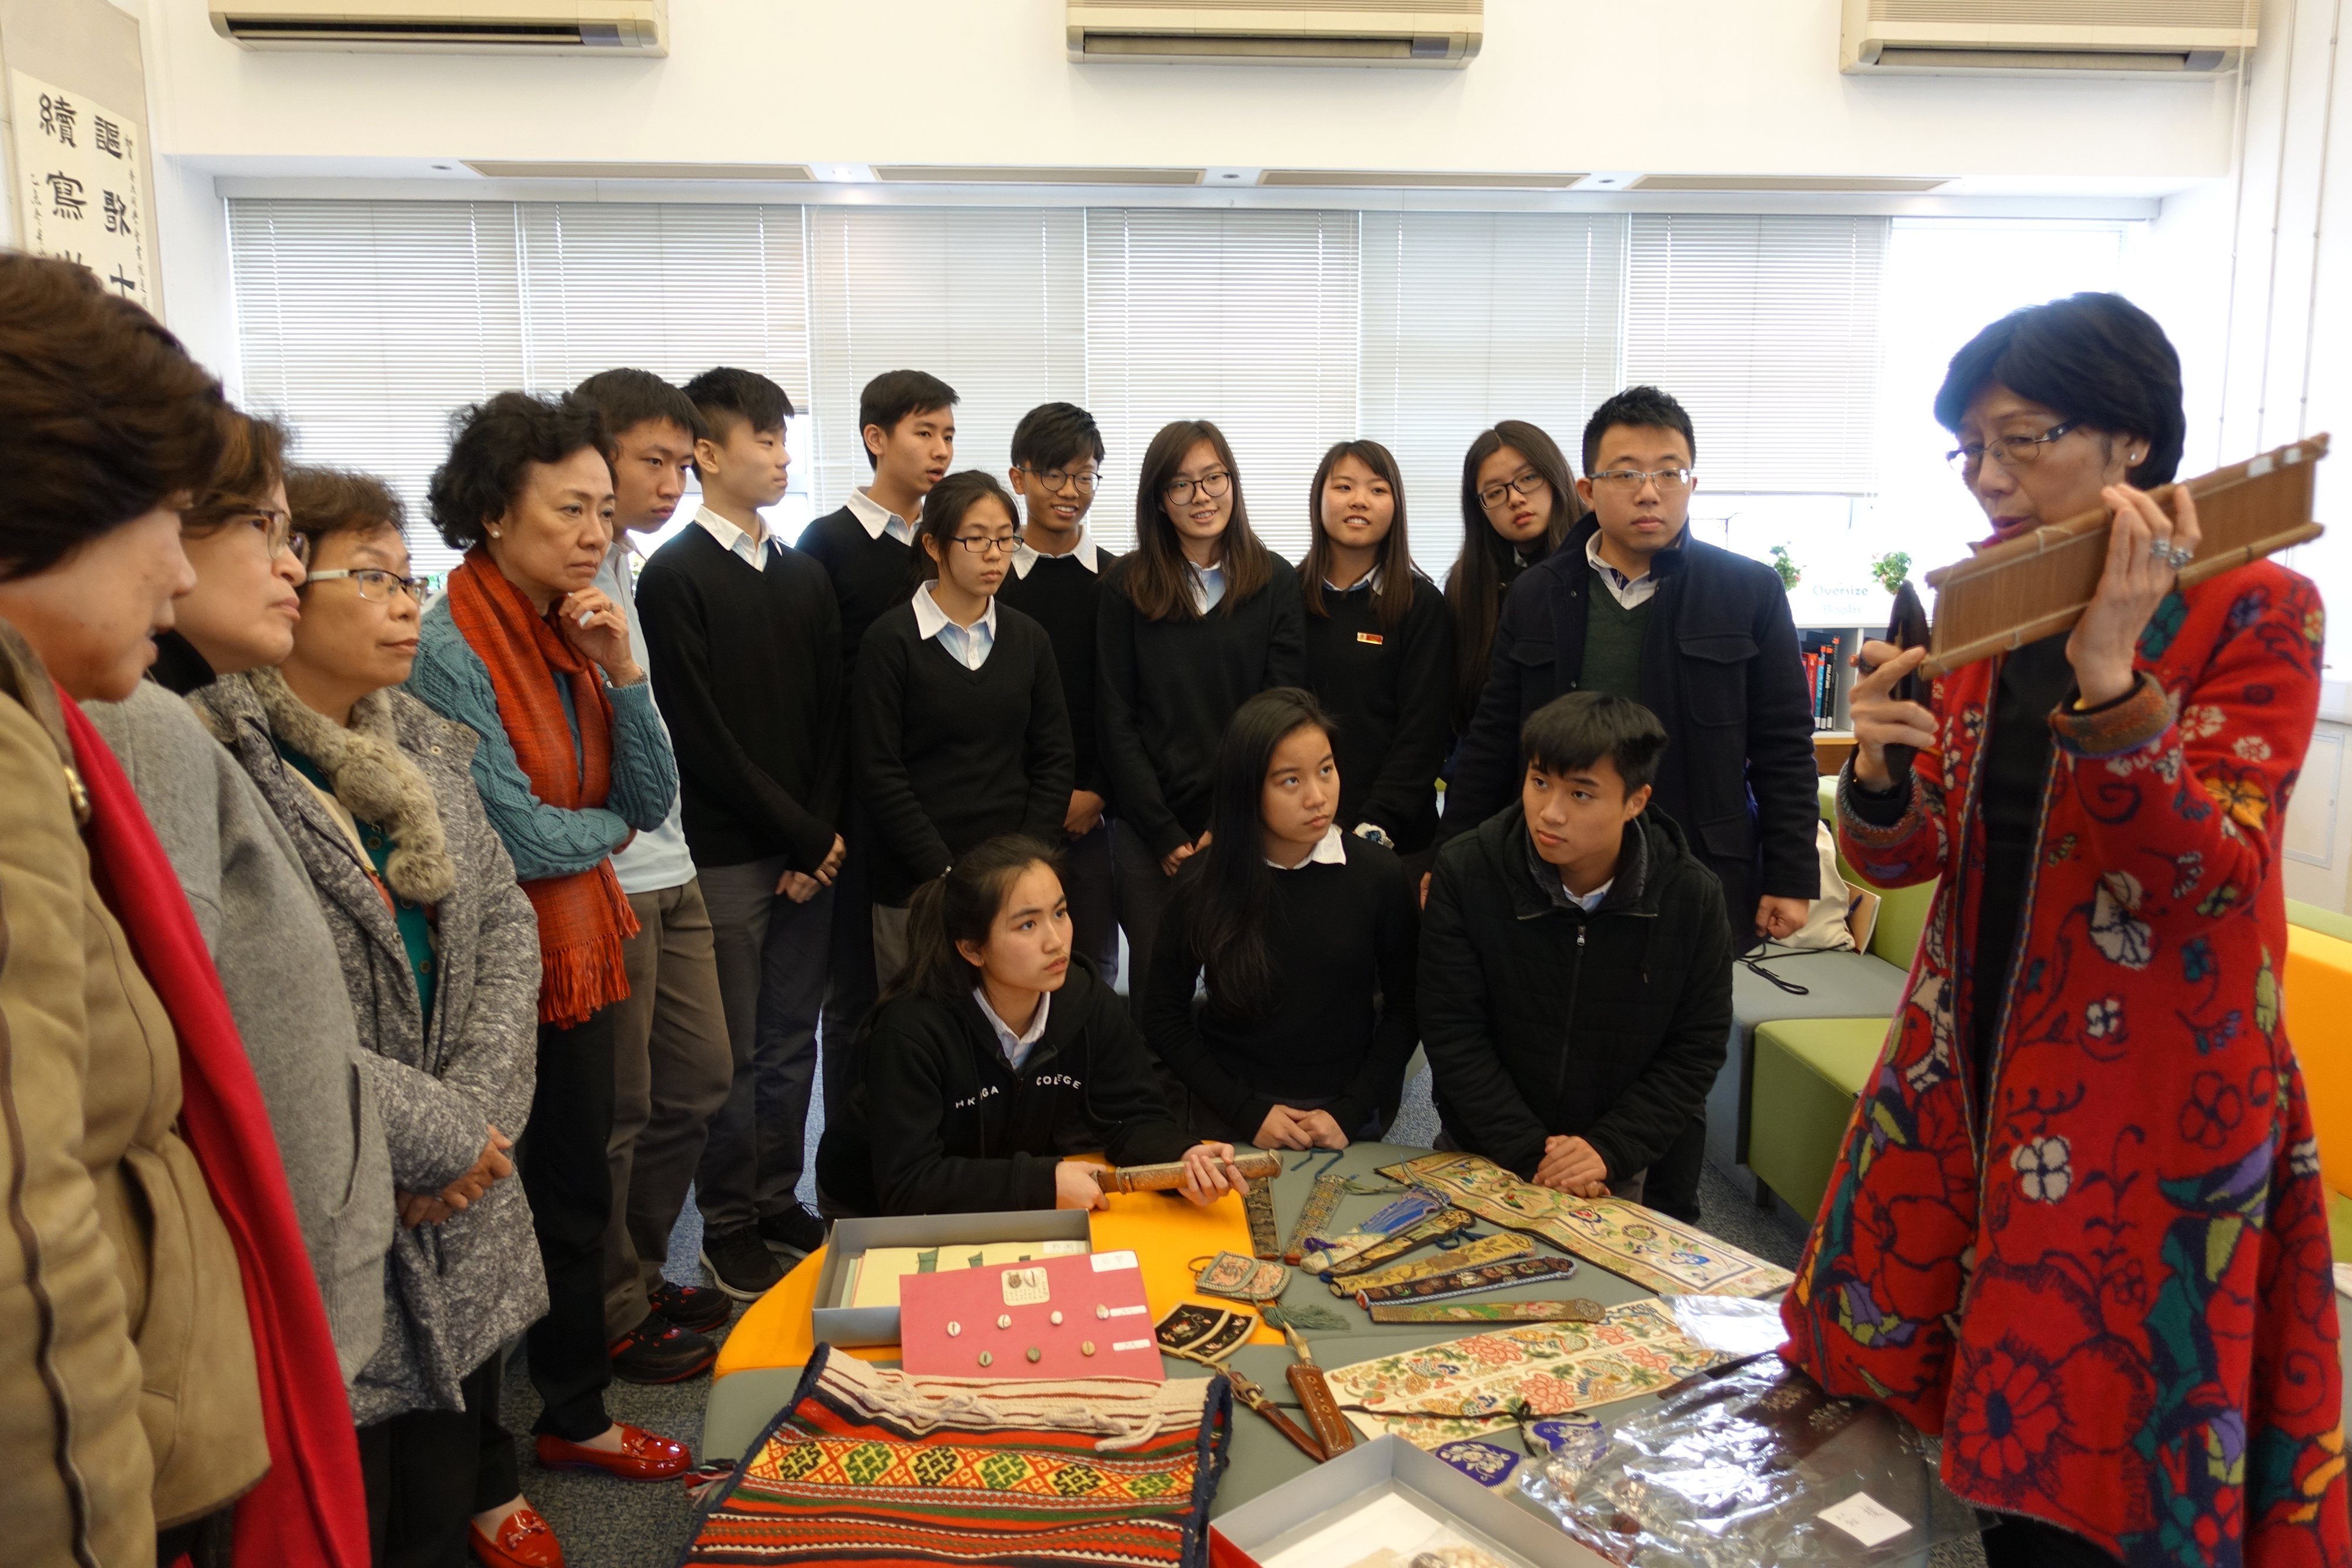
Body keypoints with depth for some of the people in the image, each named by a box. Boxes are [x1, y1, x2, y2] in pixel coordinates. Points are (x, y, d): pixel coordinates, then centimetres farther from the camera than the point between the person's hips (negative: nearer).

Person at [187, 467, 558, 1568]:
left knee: (448, 1460, 17)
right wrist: (434, 1131, -15)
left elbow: (506, 924, 8)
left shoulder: (425, 744, 9)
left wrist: (479, 1108, -5)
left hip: (461, 1185, 7)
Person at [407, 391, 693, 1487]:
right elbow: (521, 842, -20)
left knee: (578, 1191, 18)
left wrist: (623, 668, -11)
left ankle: (577, 1413, 37)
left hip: (583, 946, 7)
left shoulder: (573, 632, 5)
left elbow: (653, 800, 1)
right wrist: (609, 826, -1)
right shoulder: (451, 647, -18)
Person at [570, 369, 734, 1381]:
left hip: (668, 869, 9)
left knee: (699, 1079, 16)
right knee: (617, 1111, 4)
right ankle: (614, 1317, 22)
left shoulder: (625, 570, 14)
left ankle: (641, 1273, 34)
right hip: (605, 881, -9)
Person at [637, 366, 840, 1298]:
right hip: (726, 856, -5)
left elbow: (830, 718, 10)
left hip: (809, 851, 6)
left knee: (791, 1044, 13)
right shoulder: (675, 579, -7)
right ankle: (728, 1228, 18)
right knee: (732, 1055, 3)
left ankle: (777, 1204, 27)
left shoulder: (805, 576, 12)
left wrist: (822, 835, -2)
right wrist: (803, 837, -9)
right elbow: (701, 736, -11)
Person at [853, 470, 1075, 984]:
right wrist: (947, 875, -12)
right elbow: (878, 773, -8)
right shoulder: (893, 639, -4)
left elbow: (1054, 761, 8)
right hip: (916, 885, -3)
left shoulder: (1028, 639, 9)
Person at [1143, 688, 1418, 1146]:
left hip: (1341, 1114, 0)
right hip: (1227, 1119, 0)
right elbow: (1164, 1015, -2)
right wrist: (1247, 1112, -9)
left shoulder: (1380, 876, -10)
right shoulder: (1203, 882, -9)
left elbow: (1403, 1007, -1)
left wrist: (1350, 1112, -9)